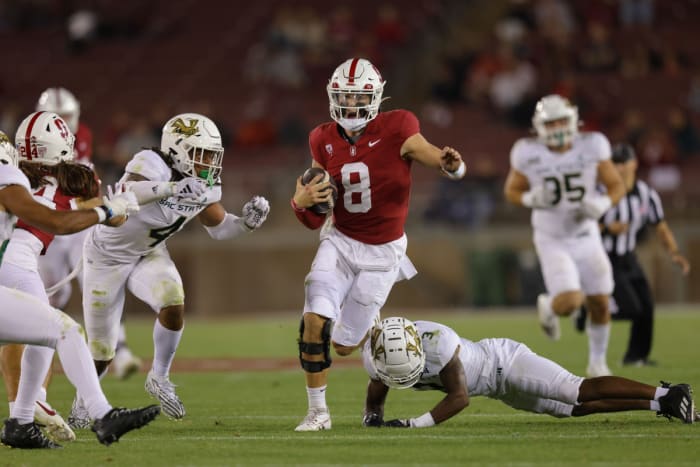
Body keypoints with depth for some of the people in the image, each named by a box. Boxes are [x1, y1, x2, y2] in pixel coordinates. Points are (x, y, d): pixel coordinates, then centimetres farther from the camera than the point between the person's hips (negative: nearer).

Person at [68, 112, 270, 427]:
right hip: (108, 256, -5)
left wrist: (247, 222, -15)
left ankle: (159, 378, -1)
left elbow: (220, 228, 5)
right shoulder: (151, 164, -32)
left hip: (148, 256, 5)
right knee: (101, 351, 2)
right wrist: (172, 188, -65)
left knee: (174, 305, -26)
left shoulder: (205, 187, -10)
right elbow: (126, 194, -52)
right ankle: (83, 401, 34)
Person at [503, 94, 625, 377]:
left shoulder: (592, 147, -13)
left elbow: (617, 186, -2)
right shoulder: (529, 154, -16)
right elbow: (512, 191, 0)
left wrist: (602, 205, -23)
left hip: (586, 238, 3)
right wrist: (532, 199, -22)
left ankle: (597, 362, 31)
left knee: (599, 304, 7)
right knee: (569, 303, -19)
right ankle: (548, 306, 19)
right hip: (553, 242, -3)